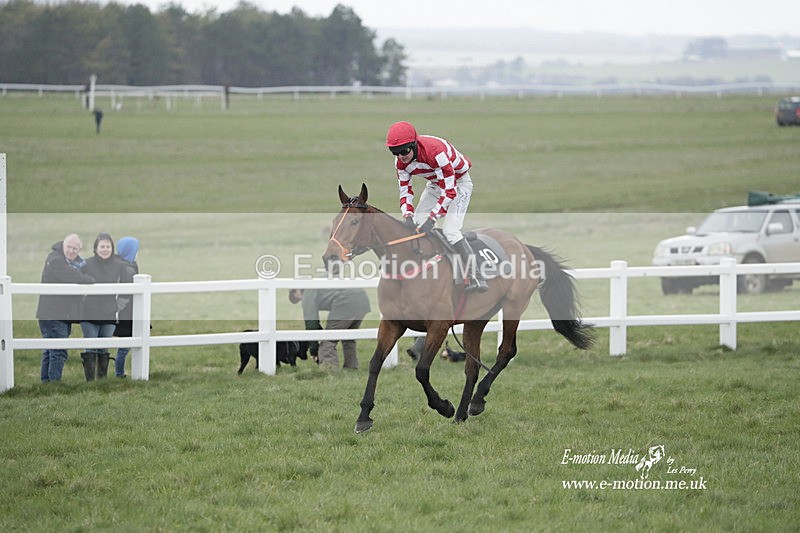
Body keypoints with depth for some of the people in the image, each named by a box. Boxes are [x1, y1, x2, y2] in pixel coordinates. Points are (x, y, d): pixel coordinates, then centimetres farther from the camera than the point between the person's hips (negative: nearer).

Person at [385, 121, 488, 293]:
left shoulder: (434, 152, -37)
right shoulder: (400, 161, -14)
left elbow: (449, 191, -34)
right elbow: (405, 191, -7)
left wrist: (432, 219, -38)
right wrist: (408, 216, -26)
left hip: (459, 183, -7)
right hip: (435, 185, 7)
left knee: (450, 230, -22)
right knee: (414, 226, 0)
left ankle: (476, 277, -19)